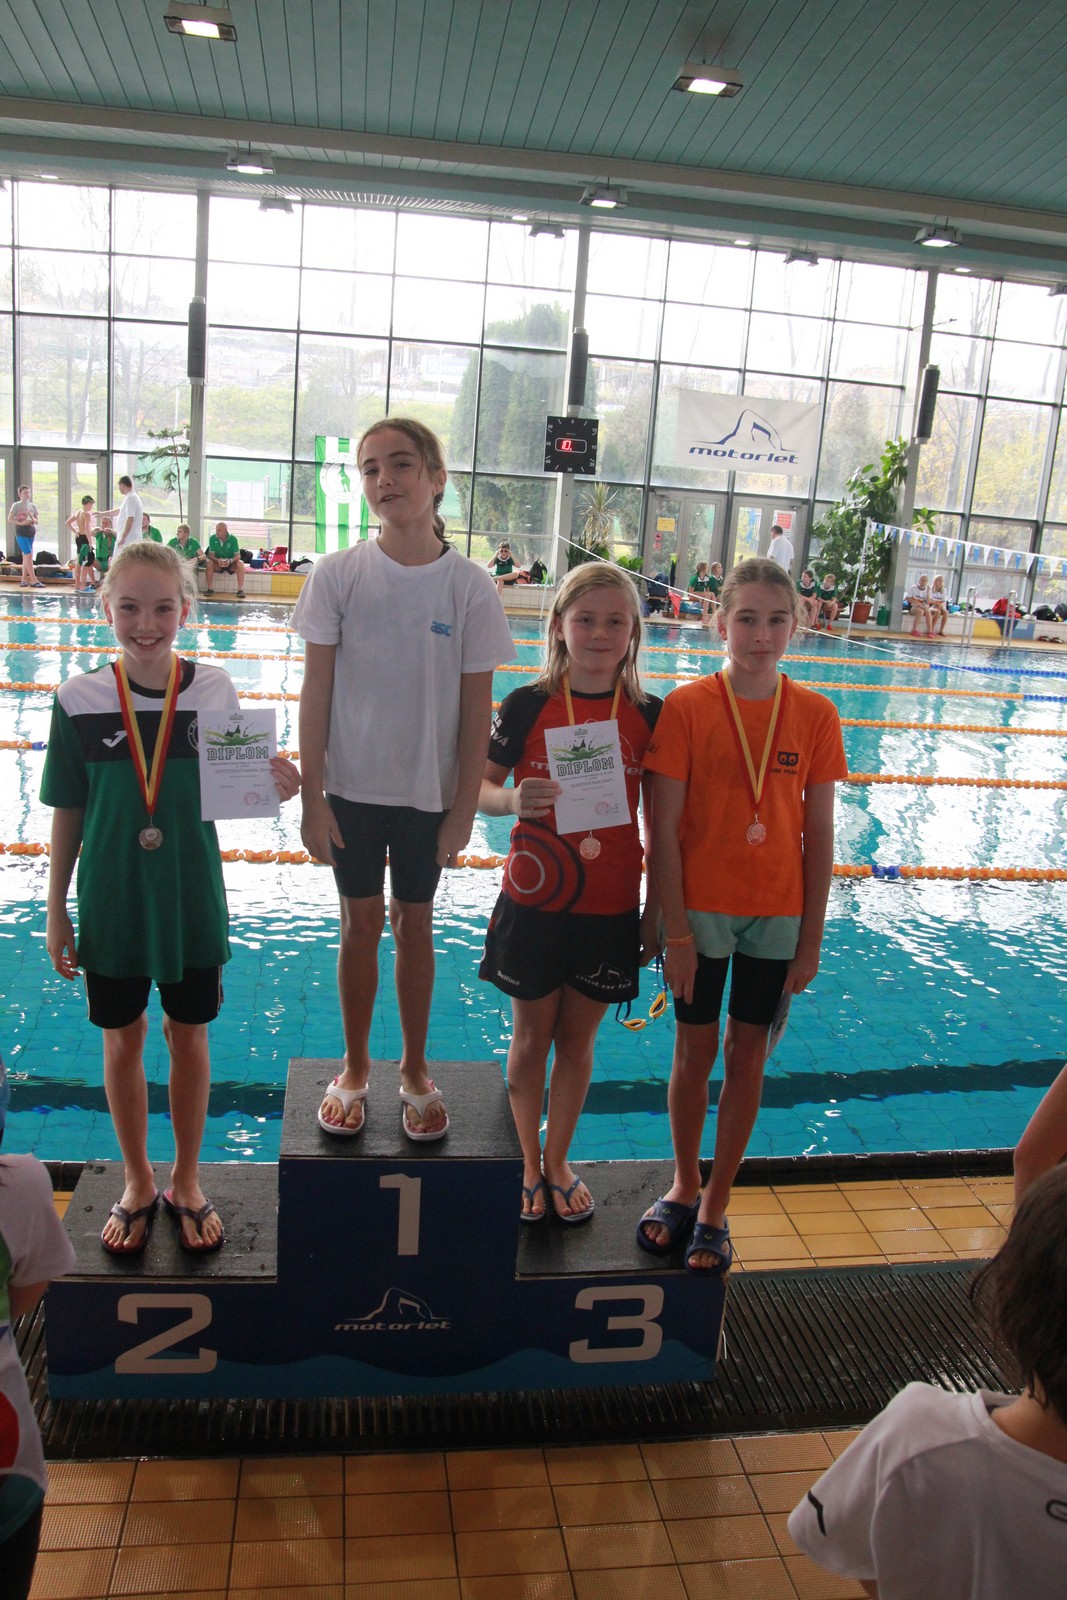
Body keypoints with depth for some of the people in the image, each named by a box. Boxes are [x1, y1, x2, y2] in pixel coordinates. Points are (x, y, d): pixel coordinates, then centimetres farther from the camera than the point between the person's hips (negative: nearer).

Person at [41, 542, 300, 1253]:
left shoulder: (214, 691, -8)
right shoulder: (81, 699, -9)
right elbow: (68, 814, -2)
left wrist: (274, 788, -22)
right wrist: (56, 913, 1)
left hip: (192, 903, 0)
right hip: (111, 904, 0)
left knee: (190, 1039, 14)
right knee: (123, 1041, 15)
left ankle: (187, 1181, 35)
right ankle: (138, 1185, 36)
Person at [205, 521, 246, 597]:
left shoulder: (233, 539, -14)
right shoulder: (213, 538, -11)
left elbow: (238, 556, -15)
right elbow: (211, 555, -11)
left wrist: (230, 561, -36)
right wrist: (218, 560, -33)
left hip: (231, 564, -1)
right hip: (218, 563, 1)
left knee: (240, 563, -31)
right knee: (209, 563, -30)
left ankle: (240, 590, -32)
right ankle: (210, 589, -25)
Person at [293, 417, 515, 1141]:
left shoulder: (471, 585, -8)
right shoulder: (339, 573, -7)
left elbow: (476, 708, -5)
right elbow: (316, 691, -4)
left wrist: (464, 809, -5)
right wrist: (313, 797, -5)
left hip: (429, 792, 0)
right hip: (352, 788, 1)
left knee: (415, 926, 13)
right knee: (361, 926, 12)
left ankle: (415, 1070, 32)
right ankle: (355, 1069, 31)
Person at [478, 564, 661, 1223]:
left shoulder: (649, 716, -2)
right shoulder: (528, 705, -7)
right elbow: (480, 787, -2)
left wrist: (655, 910, 4)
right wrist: (513, 799, -25)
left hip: (611, 909, 1)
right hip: (536, 901, -1)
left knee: (578, 1039, 14)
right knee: (532, 1037, 12)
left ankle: (558, 1160, 35)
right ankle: (528, 1162, 32)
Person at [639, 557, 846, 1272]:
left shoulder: (815, 716, -3)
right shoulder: (687, 706, -9)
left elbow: (819, 837, 0)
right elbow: (663, 831, -9)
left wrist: (812, 939, 0)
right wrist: (676, 932, -11)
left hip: (777, 915, 2)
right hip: (702, 910, -2)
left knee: (748, 1056, 11)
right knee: (695, 1051, 11)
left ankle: (716, 1205, 28)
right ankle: (685, 1185, 34)